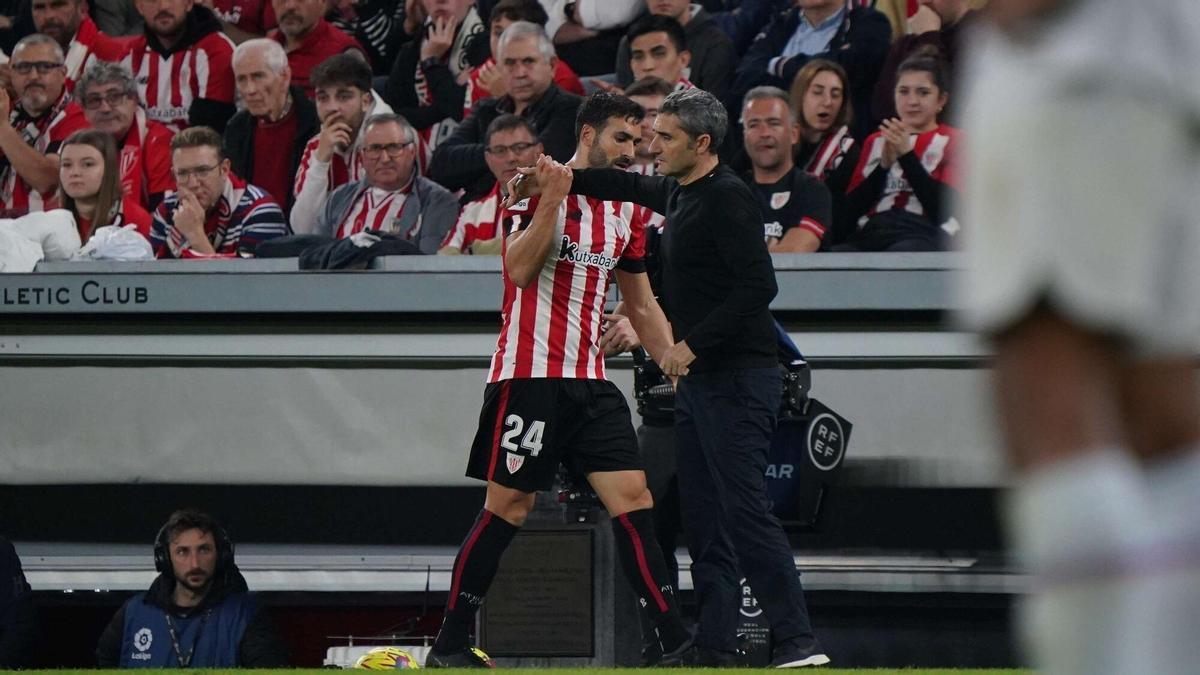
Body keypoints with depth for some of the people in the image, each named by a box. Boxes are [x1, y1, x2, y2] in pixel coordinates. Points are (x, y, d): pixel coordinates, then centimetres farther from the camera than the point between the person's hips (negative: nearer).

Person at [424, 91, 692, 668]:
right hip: (530, 376, -6)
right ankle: (448, 644, 6)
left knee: (632, 500, -4)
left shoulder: (625, 211, 14)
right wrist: (553, 198, -25)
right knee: (507, 508, -3)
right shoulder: (540, 185, -5)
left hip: (590, 381, 6)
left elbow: (641, 304, 23)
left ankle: (675, 642, -6)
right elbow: (519, 269, -17)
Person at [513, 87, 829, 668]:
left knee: (745, 511, -15)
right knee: (702, 517, 8)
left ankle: (798, 643, -17)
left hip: (737, 379, -10)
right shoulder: (679, 194, 14)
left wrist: (692, 345, -20)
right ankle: (713, 647, 10)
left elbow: (758, 286, -22)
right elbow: (629, 187, 35)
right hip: (699, 381, 10)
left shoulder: (728, 199, -14)